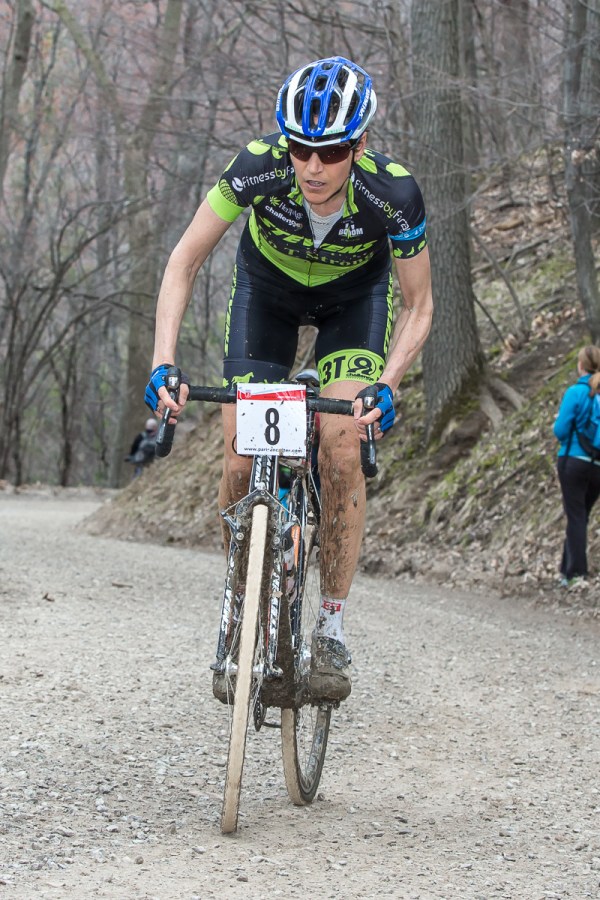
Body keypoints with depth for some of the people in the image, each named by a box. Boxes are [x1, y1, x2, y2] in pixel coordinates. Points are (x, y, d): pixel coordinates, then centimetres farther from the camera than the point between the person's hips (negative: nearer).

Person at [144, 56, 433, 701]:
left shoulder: (393, 195, -35)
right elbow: (184, 263, -23)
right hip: (267, 291, 1)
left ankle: (332, 629, -8)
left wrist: (387, 385, -35)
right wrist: (163, 363, -34)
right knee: (240, 461, -10)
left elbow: (418, 308, -20)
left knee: (339, 449, -21)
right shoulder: (258, 168, -35)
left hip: (356, 298, -1)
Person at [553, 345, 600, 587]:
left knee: (576, 516, -1)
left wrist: (559, 420, 9)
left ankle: (577, 572, -6)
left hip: (574, 461, -4)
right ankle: (567, 567, 21)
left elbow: (561, 431, -12)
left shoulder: (576, 393, -12)